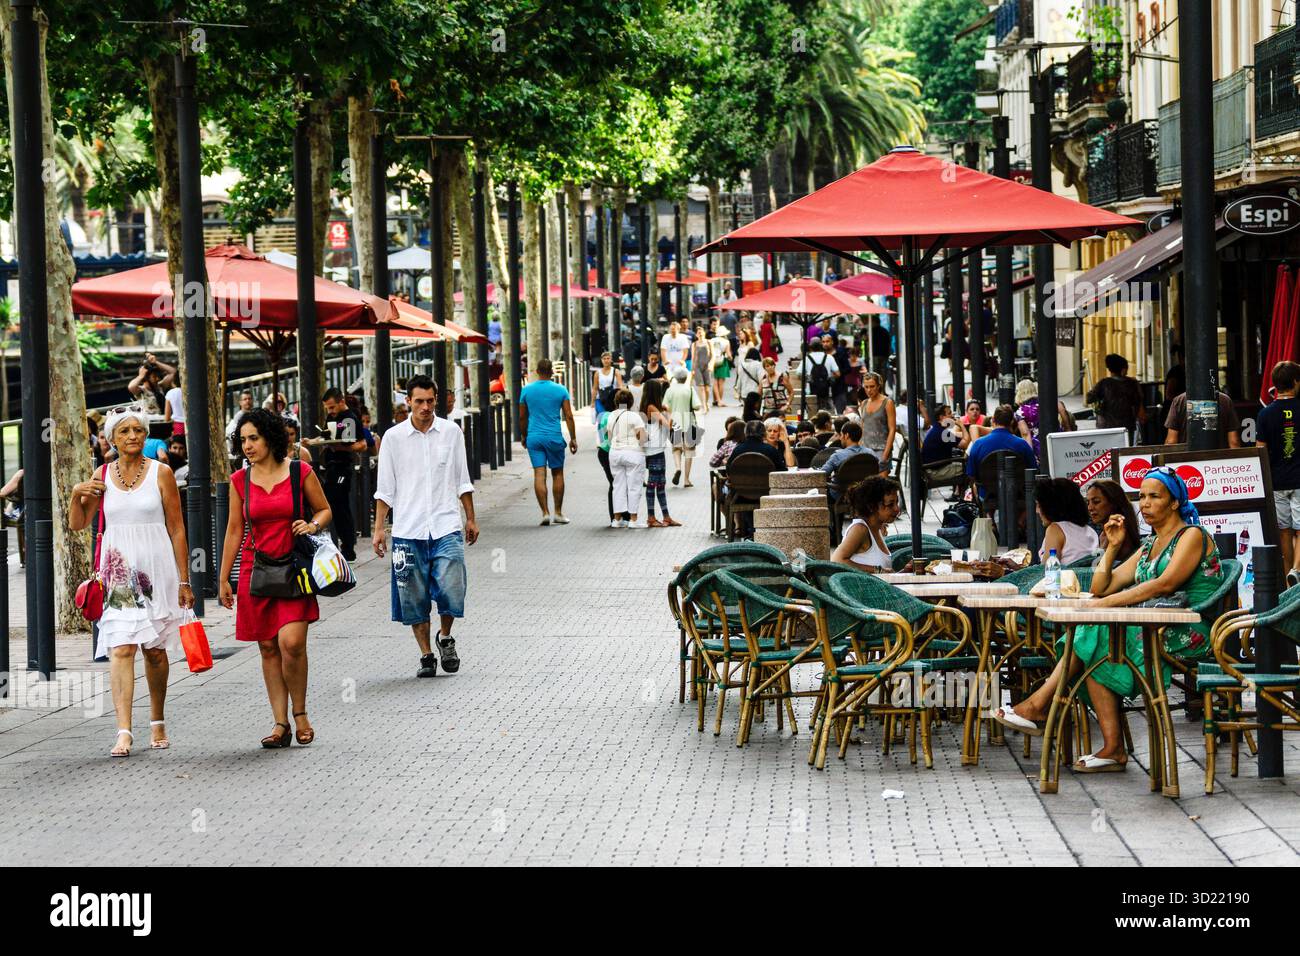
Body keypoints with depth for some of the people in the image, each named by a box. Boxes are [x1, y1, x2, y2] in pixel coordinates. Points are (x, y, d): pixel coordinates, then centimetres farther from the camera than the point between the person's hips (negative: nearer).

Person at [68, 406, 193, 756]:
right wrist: (77, 494, -7)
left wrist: (184, 581, 0)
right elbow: (77, 524, 12)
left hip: (156, 568, -1)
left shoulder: (160, 473, 1)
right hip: (118, 571, 1)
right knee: (121, 648, -11)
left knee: (155, 650, 7)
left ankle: (157, 723, 24)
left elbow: (177, 529, 2)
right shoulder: (102, 476, 7)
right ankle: (124, 730, -17)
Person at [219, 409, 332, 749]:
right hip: (256, 569, 3)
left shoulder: (300, 472, -1)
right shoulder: (239, 481, 6)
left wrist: (313, 525, -12)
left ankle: (300, 713, 4)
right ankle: (280, 723, 8)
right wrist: (224, 579, 10)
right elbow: (234, 531, 10)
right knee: (268, 648, 3)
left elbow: (324, 510, 11)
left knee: (291, 642, -16)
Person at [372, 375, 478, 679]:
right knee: (414, 597, 1)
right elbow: (385, 488, 6)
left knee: (450, 589, -12)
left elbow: (462, 480, 14)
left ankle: (445, 637, 16)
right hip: (408, 529, 0)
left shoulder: (451, 432, 5)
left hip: (446, 527, 0)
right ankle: (426, 655, 14)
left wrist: (470, 518, 14)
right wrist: (378, 528, 1)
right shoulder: (393, 437, 2)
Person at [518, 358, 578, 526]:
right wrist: (573, 438, 4)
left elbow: (522, 417, 8)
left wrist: (524, 436, 21)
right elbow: (569, 416, -3)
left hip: (534, 437, 1)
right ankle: (558, 513, 15)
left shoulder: (526, 390, 1)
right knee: (557, 474, 11)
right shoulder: (560, 390, -3)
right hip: (554, 437, -1)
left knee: (539, 474, -1)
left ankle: (545, 512, -8)